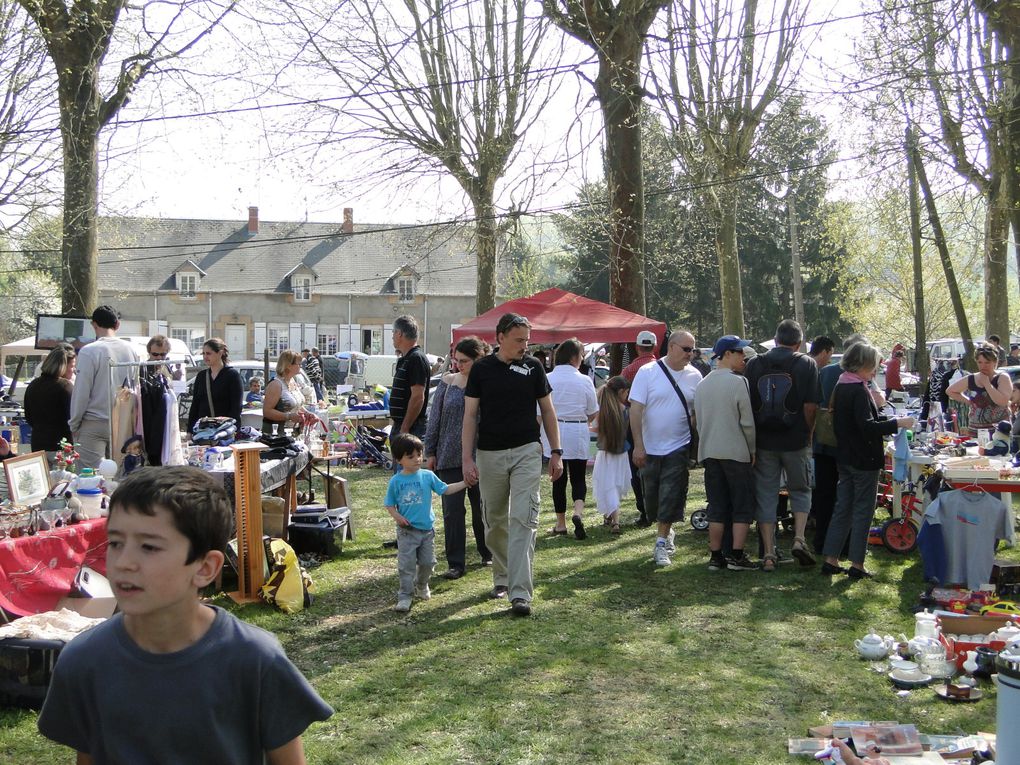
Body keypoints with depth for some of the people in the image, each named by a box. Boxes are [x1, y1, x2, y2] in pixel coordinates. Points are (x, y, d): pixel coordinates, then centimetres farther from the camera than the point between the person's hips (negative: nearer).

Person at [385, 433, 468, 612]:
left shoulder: (427, 476, 0)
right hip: (407, 530, -3)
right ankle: (405, 596, 3)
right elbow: (389, 504, 2)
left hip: (427, 528, 3)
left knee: (427, 562, 12)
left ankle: (422, 586, 37)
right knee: (406, 565, -4)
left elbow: (445, 489, 5)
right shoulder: (396, 481, -5)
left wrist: (465, 483, -1)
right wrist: (397, 516, -16)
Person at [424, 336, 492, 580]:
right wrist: (430, 452, 4)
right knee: (452, 511, 1)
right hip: (450, 457, 2)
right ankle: (455, 563, 8)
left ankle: (487, 554, 31)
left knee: (481, 509, 11)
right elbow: (434, 419, 6)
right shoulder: (448, 382, 2)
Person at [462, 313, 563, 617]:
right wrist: (467, 458, -7)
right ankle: (501, 577, 32)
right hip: (490, 454, 1)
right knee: (495, 521, 12)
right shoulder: (481, 369, 0)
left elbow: (547, 410, 9)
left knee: (523, 520, -10)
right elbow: (470, 415, 1)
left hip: (526, 452, -1)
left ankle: (520, 592, -13)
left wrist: (556, 452, 4)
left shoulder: (533, 366, 2)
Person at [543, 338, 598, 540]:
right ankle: (578, 512, -17)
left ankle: (561, 523, 15)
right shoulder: (584, 380, -5)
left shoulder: (547, 380, -5)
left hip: (554, 431, 1)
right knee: (578, 477, 8)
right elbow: (593, 412, 3)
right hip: (578, 433, -1)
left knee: (559, 478, 10)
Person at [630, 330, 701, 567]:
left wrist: (694, 435, -3)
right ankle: (666, 531, 33)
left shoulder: (694, 376, 2)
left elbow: (699, 412, 11)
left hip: (679, 448, 0)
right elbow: (636, 409, -8)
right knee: (651, 496, 9)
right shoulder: (647, 372, -6)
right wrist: (638, 445, -13)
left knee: (671, 497, -6)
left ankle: (661, 543, 0)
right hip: (650, 448, 0)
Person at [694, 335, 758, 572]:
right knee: (743, 506, 3)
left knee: (716, 507, 10)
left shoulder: (702, 385, 9)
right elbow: (747, 422, -11)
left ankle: (716, 556, 10)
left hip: (709, 452, 6)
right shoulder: (738, 382, -12)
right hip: (736, 452, -6)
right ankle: (737, 555, 1)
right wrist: (753, 450, -1)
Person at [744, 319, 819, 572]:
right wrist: (808, 435, 7)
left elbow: (747, 405, 3)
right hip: (795, 442, -1)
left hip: (763, 442, 1)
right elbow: (810, 406, -8)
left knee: (766, 496, 8)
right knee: (800, 490, 17)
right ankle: (799, 538, 0)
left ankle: (768, 554, 8)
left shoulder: (754, 364, 1)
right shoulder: (806, 364, -4)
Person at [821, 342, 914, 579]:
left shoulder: (841, 386, 10)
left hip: (845, 457, 9)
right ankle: (857, 564, 5)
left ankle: (830, 560, 13)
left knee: (842, 507, 12)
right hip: (864, 459, -9)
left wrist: (886, 420, 17)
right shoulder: (859, 390, -19)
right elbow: (867, 426, -25)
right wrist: (898, 423, -18)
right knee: (863, 510, 1)